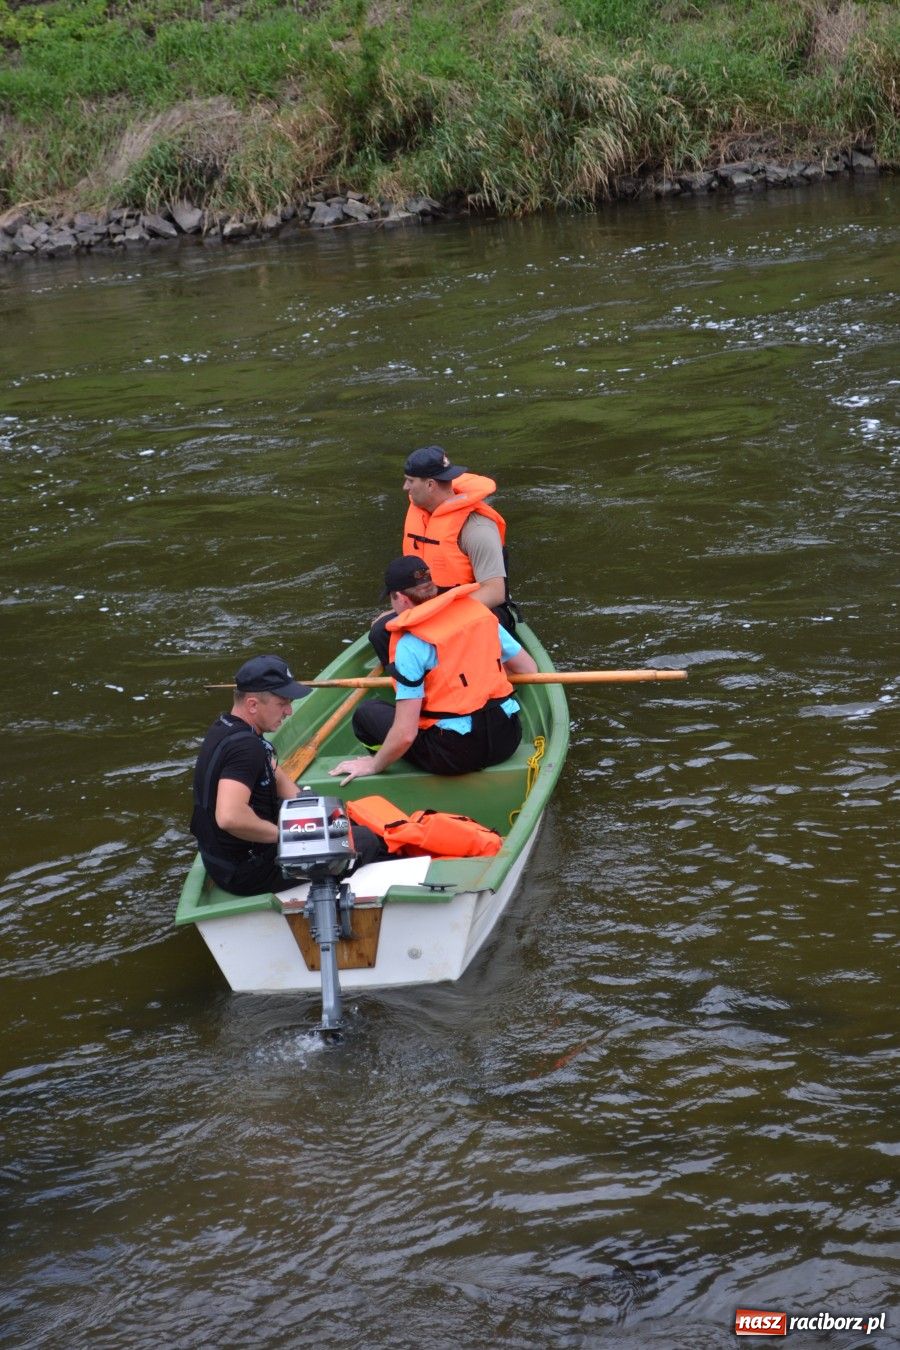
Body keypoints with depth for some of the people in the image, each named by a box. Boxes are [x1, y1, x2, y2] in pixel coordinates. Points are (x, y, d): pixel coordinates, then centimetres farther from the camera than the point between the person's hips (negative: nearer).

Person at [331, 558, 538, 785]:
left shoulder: (410, 644, -13)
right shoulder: (480, 611, 4)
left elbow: (405, 734, -16)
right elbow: (528, 669, 14)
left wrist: (373, 765, 2)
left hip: (456, 754, -6)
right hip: (507, 740, 6)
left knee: (367, 712, 13)